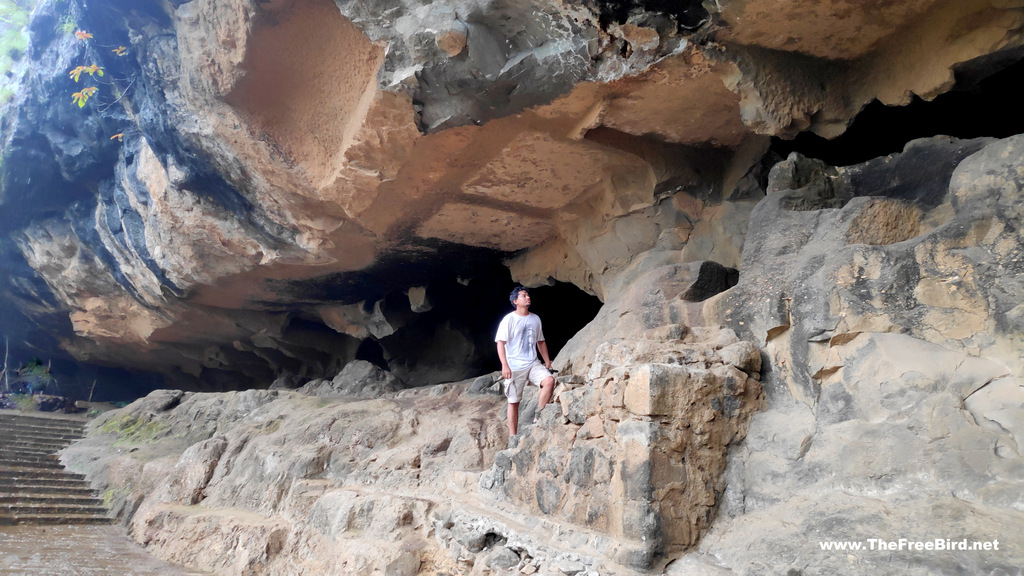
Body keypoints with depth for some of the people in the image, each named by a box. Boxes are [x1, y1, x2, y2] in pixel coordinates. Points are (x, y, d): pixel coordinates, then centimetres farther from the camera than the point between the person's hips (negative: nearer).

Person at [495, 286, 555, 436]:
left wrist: (547, 362, 17)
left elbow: (541, 342, 21)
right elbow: (500, 342, -11)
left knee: (549, 380, -22)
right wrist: (505, 365, -21)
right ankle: (513, 437, 8)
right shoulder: (509, 319, -5)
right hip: (514, 366, -4)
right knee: (514, 401, -1)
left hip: (533, 364, 4)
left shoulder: (535, 319, 12)